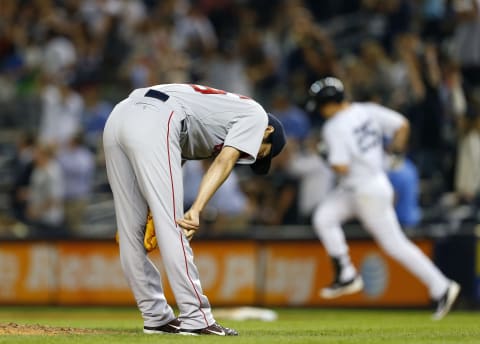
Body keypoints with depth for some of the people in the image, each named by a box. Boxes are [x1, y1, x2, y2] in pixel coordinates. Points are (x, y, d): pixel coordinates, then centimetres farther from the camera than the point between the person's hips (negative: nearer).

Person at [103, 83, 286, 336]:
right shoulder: (255, 114, 15)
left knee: (132, 231, 11)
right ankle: (196, 320, -5)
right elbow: (223, 163, -2)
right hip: (153, 124, -9)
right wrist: (196, 210, -13)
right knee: (171, 228, -7)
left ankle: (157, 318, 18)